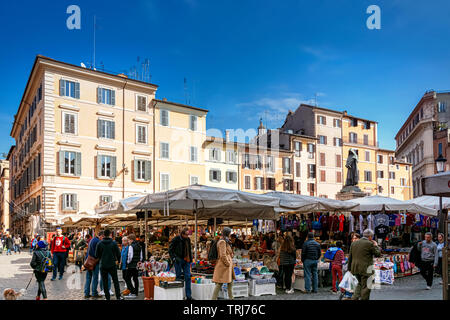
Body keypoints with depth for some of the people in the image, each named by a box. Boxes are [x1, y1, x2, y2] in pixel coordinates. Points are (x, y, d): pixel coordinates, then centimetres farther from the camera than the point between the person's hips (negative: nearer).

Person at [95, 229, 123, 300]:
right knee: (115, 281, 9)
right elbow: (118, 253, -2)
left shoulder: (99, 243, -4)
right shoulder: (114, 243, -6)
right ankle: (118, 297, 8)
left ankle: (107, 297, 10)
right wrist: (118, 260, 17)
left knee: (105, 282, 9)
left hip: (103, 265, 0)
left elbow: (96, 255, 2)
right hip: (112, 265, 0)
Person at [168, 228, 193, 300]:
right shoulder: (176, 239, -8)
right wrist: (173, 258, -13)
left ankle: (188, 296, 7)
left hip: (186, 261, 5)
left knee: (188, 277, 1)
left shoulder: (188, 239, 8)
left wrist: (190, 259, 14)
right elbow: (170, 250, -5)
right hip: (178, 259, -5)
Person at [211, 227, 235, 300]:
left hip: (228, 265, 10)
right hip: (224, 265, -10)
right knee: (220, 283, -5)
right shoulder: (222, 242, -15)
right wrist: (228, 263, -13)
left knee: (230, 282, 14)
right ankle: (214, 298, -1)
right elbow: (223, 255, -20)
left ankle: (231, 298, 21)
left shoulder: (226, 242, 16)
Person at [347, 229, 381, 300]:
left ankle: (354, 298, 11)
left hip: (355, 268, 6)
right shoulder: (370, 244, -9)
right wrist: (376, 245, 12)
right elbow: (378, 254, -3)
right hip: (366, 269, -6)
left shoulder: (354, 243, 10)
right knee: (365, 286, 4)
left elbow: (350, 257, 12)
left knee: (360, 283, 23)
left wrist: (350, 268, 18)